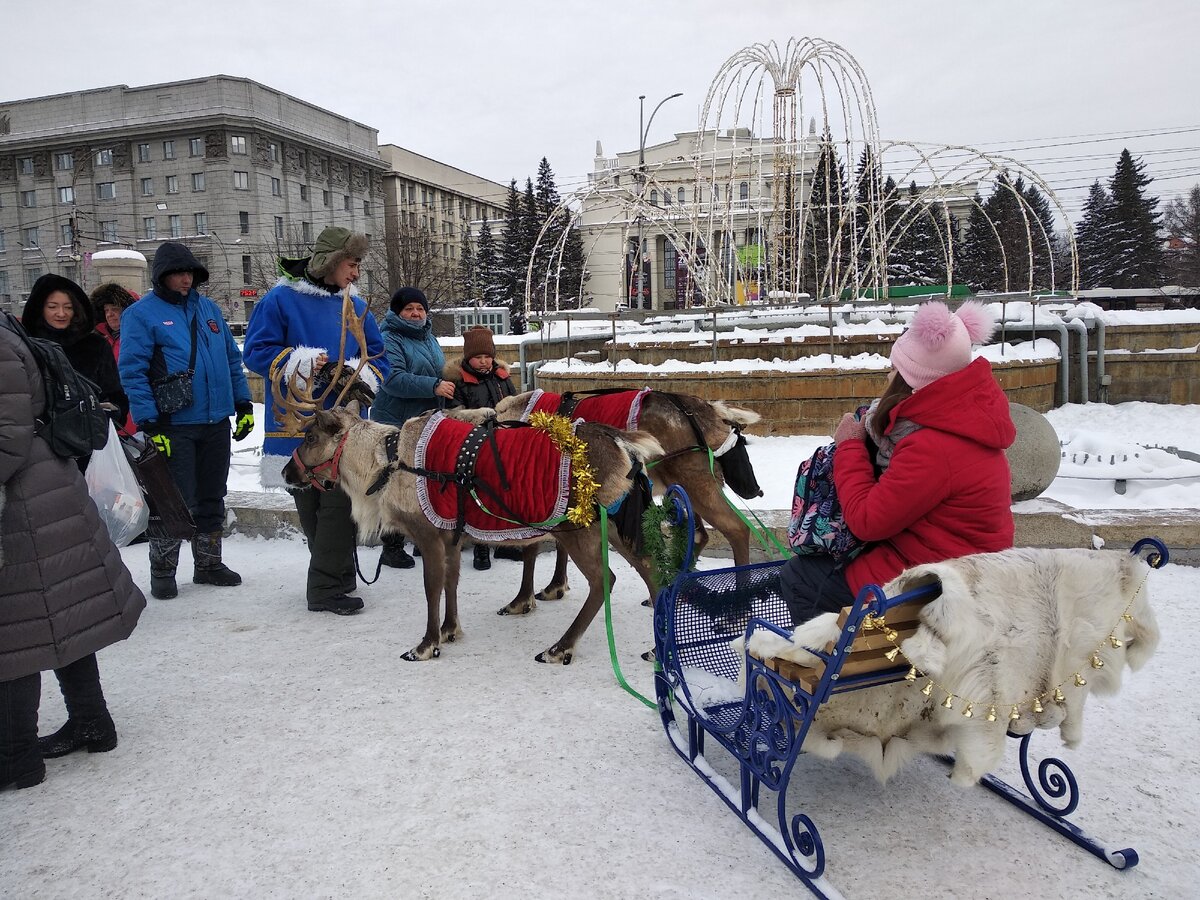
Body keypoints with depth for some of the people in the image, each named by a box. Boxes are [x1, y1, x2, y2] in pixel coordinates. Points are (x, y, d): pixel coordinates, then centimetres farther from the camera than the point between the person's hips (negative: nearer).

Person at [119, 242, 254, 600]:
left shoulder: (209, 308, 13)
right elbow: (132, 371, -10)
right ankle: (162, 571, 14)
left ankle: (208, 563, 27)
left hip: (217, 422, 5)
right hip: (174, 426, -5)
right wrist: (149, 424, -16)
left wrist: (244, 404, 10)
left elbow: (232, 358, 17)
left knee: (212, 498, 14)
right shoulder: (142, 314, -4)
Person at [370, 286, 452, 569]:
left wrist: (448, 385, 11)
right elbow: (393, 379, -24)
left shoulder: (429, 338, 16)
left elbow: (440, 374, 28)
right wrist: (433, 386, -29)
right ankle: (392, 547, 9)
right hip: (398, 426, -8)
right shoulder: (390, 339, -11)